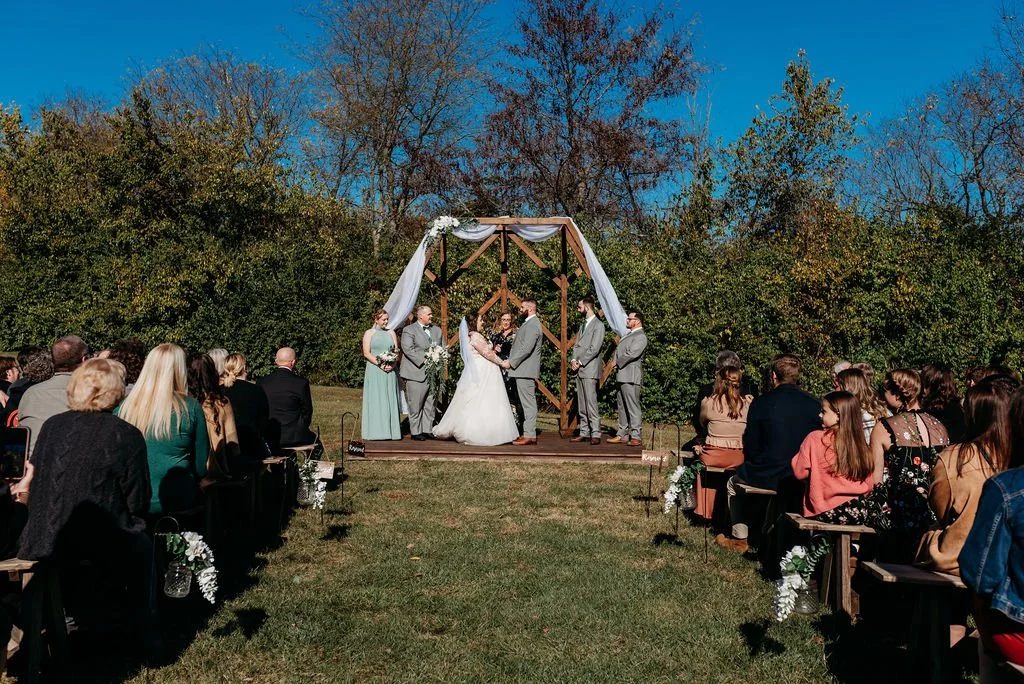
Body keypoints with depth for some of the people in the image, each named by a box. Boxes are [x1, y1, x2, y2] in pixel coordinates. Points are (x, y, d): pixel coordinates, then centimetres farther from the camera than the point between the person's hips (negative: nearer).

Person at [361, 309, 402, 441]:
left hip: (390, 371, 3)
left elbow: (396, 352, 9)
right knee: (375, 400, -3)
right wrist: (380, 365, -15)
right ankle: (376, 431, 0)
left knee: (390, 399, 3)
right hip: (374, 371, -3)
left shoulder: (391, 333, 12)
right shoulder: (369, 333, 2)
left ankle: (391, 430, 7)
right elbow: (366, 353, -5)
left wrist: (393, 364, -9)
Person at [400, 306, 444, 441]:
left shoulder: (437, 330, 17)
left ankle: (428, 429, 17)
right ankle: (416, 431, 5)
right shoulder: (409, 330, -2)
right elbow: (408, 349, -13)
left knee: (431, 405, 9)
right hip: (417, 373, -6)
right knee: (416, 405, -2)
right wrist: (424, 360, -20)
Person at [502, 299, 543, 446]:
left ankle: (530, 435, -5)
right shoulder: (529, 323, 18)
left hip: (526, 371, -10)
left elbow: (526, 349, -22)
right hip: (523, 370, 10)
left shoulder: (532, 325, -15)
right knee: (526, 403, 12)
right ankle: (528, 433, 16)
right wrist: (511, 361, 13)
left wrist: (510, 362, -16)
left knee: (528, 403, -7)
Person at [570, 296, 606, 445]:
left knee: (591, 404, -11)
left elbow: (594, 349, -14)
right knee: (581, 405, 9)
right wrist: (574, 360, 1)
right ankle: (584, 433, 13)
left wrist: (580, 362, -12)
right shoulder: (583, 324, 21)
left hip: (589, 369, -8)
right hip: (579, 370, 8)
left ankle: (595, 434, -8)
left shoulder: (598, 325, -6)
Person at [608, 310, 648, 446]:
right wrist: (615, 361, 3)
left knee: (633, 407, -8)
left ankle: (635, 437, -6)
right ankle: (622, 434, 19)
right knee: (622, 406, 13)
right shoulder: (629, 334, 22)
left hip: (631, 376, -10)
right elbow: (619, 351, 23)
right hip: (622, 376, 10)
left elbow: (632, 353, -20)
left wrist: (617, 362, -8)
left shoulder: (640, 336, -10)